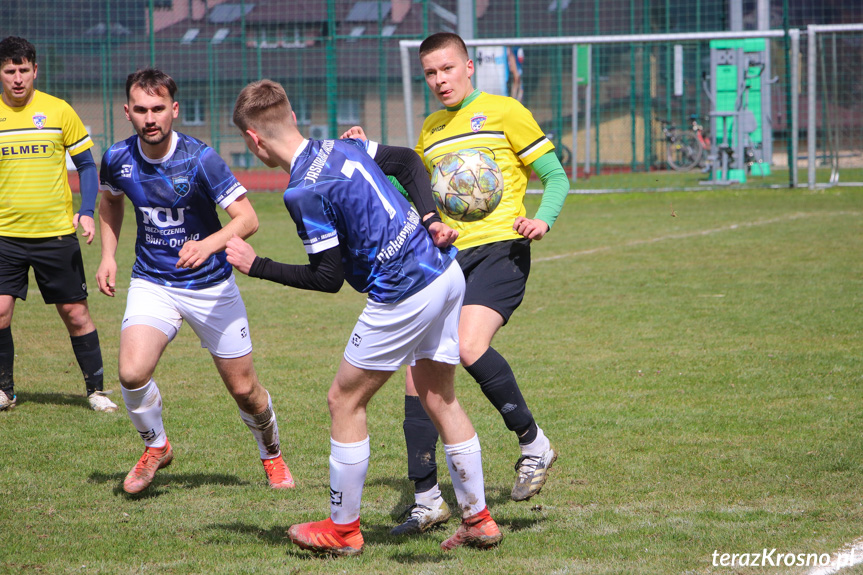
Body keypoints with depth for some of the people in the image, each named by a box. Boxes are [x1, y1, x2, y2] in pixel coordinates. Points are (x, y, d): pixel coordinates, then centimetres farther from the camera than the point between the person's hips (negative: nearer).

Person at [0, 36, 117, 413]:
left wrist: (87, 212, -7)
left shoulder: (58, 111, -1)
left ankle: (96, 389, 13)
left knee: (75, 311, 2)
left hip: (56, 233, -1)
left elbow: (86, 164, 6)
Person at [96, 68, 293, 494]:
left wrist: (210, 244, -40)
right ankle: (155, 447, 7)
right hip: (152, 282, 2)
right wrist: (108, 255, 8)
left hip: (210, 286, -2)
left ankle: (271, 456, 37)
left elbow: (247, 218, -22)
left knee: (244, 389, 5)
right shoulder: (118, 158, -8)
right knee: (132, 372, -23)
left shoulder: (200, 158, -19)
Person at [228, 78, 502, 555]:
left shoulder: (304, 191, -17)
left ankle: (343, 529, 14)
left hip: (404, 295, -9)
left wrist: (256, 266, -5)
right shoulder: (340, 147, 9)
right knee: (438, 398, 18)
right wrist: (430, 219, 12)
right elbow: (408, 161, 20)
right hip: (445, 273, 9)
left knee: (344, 401, 6)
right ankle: (478, 520, 21)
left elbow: (328, 278, -14)